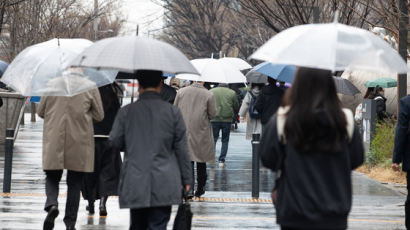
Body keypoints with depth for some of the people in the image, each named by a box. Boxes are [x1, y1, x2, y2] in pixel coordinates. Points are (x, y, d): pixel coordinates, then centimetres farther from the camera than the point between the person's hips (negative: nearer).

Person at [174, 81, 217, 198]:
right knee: (201, 161, 14)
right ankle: (200, 189, 23)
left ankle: (189, 188, -12)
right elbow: (212, 114, -5)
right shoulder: (209, 95, -9)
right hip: (202, 133, -1)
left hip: (185, 131, 1)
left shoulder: (181, 92, -2)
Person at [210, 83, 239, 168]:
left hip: (214, 119, 0)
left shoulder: (211, 92, 7)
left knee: (213, 139, 5)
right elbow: (236, 107, 8)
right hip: (227, 119, 0)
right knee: (225, 140, 9)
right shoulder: (232, 93, 6)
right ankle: (221, 161, 5)